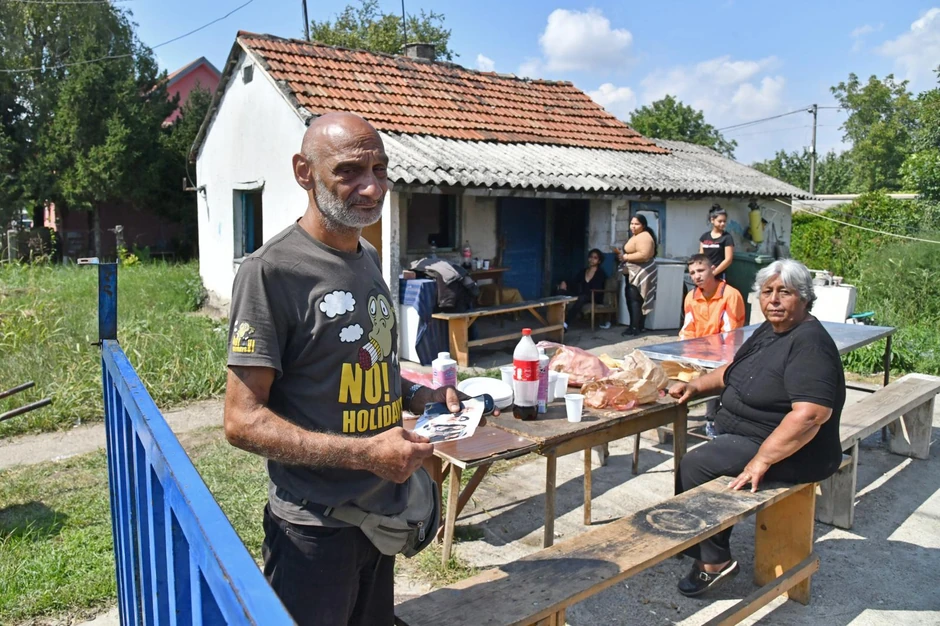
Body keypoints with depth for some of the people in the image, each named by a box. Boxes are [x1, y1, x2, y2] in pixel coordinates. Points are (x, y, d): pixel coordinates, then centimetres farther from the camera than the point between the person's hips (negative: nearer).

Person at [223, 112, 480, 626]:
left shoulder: (367, 258, 7)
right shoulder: (272, 270, -18)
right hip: (315, 528, -7)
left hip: (382, 511, 8)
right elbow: (243, 421, -19)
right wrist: (365, 452, -25)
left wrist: (421, 397, 0)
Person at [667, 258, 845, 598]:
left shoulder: (809, 343, -23)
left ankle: (713, 561, 0)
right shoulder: (769, 331, 8)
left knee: (695, 466, -15)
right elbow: (735, 370, 22)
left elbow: (811, 414, -34)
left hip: (792, 452, -10)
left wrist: (761, 460, -32)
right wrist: (695, 385, 7)